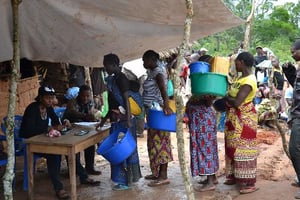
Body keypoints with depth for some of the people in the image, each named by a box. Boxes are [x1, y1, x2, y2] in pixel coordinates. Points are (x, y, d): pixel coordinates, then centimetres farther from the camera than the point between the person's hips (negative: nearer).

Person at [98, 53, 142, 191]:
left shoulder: (121, 78, -12)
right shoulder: (113, 79, 15)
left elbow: (126, 100, -18)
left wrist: (128, 120, -24)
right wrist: (104, 120, 22)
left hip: (123, 121, -10)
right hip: (117, 121, 10)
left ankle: (125, 181, 4)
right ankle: (130, 177, 23)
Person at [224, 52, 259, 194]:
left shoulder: (248, 82, -22)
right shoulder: (243, 78, 8)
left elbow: (236, 102, -26)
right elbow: (233, 92, 15)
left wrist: (223, 95, -12)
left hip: (244, 119, -10)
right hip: (236, 119, 10)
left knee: (243, 149, -4)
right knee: (234, 148, 17)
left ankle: (249, 183, 5)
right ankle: (235, 176, 29)